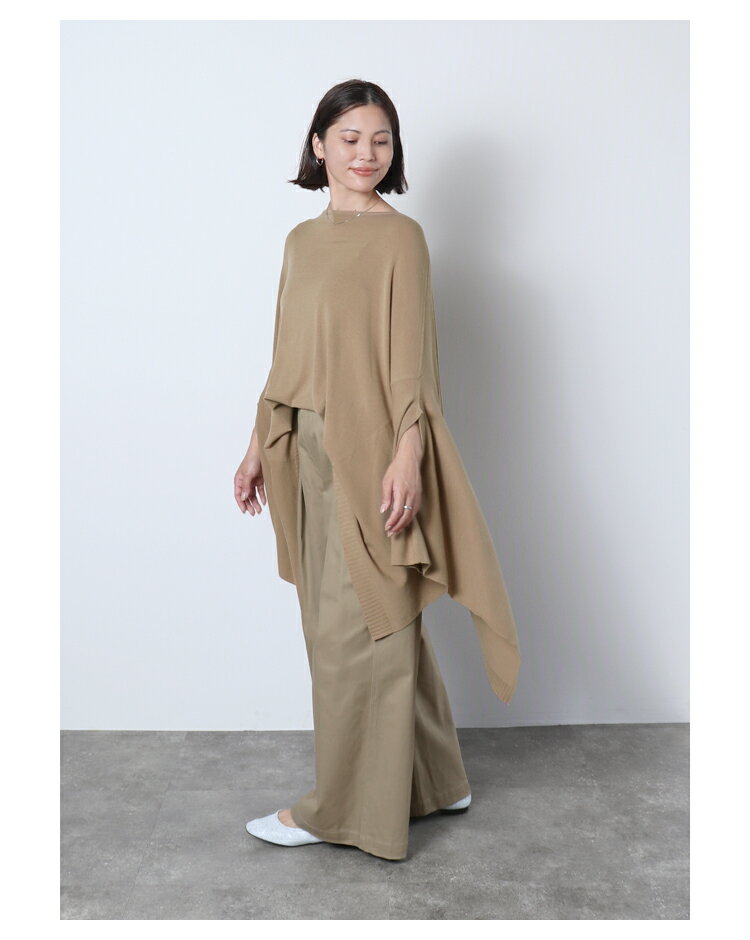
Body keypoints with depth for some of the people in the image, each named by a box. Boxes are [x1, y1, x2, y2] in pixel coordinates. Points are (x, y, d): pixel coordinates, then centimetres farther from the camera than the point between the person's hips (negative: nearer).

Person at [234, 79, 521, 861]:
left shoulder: (399, 236, -6)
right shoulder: (302, 239, 14)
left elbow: (411, 357, -12)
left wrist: (406, 456, -20)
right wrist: (260, 445, 16)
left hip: (368, 452, -8)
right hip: (311, 452, 8)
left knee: (355, 629, 1)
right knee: (378, 628, 15)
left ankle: (340, 808, 18)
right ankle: (433, 782, 31)